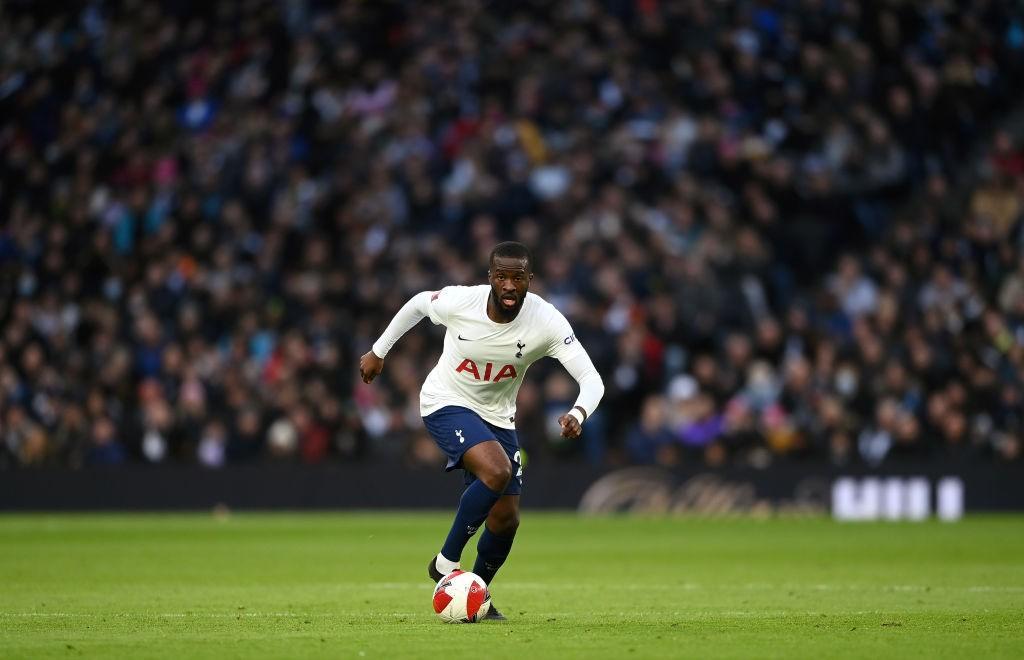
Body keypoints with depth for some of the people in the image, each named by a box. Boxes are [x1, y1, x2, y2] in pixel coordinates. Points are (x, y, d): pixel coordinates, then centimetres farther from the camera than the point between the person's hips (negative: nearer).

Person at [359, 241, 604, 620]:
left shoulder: (546, 322, -23)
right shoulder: (458, 302, -24)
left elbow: (591, 378, -26)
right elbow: (418, 303, 0)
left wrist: (578, 414, -47)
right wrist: (378, 352, 11)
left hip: (497, 416, 4)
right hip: (446, 404, -4)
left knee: (506, 520, 3)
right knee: (497, 472, -30)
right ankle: (446, 562, -14)